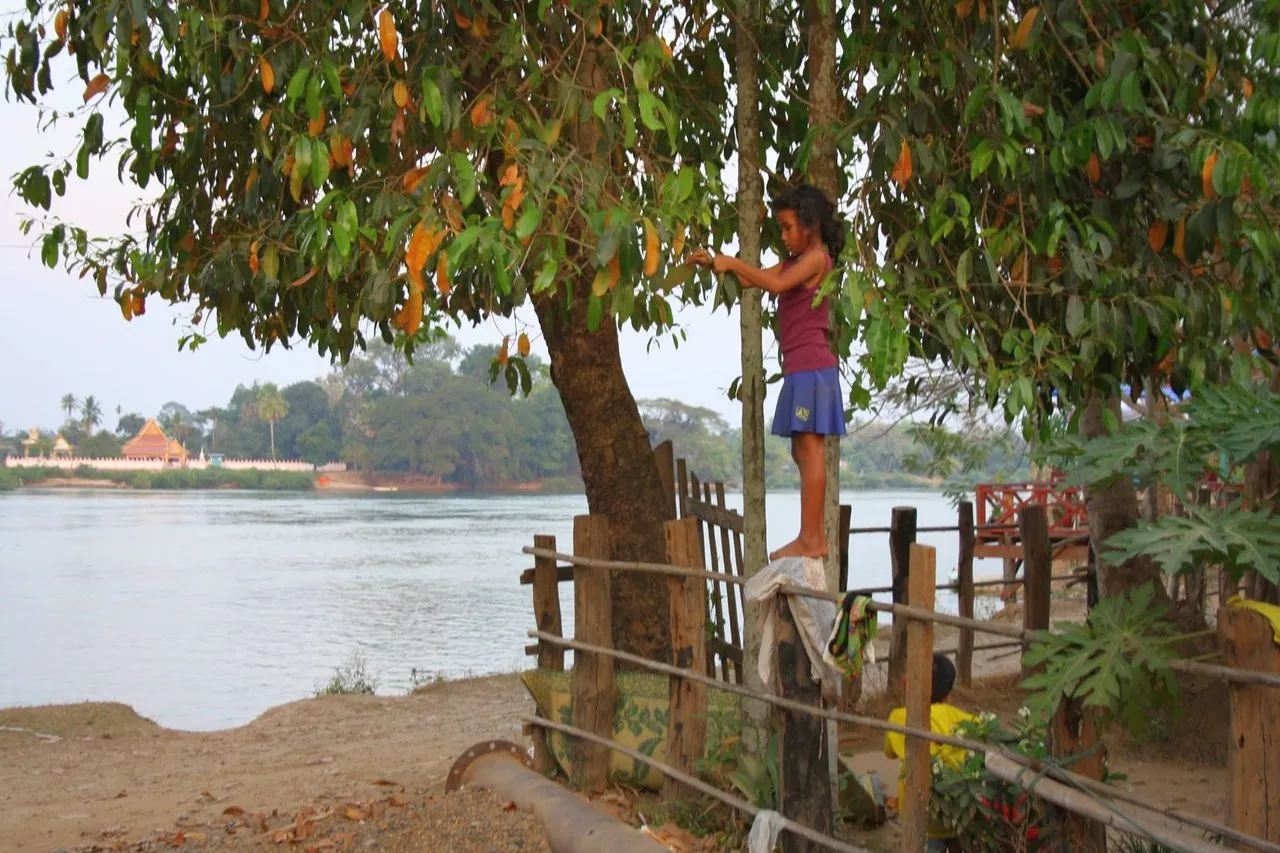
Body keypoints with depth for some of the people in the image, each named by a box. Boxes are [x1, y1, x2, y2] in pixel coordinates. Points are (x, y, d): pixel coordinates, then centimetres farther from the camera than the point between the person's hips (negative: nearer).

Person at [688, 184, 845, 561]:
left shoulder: (816, 257, -9)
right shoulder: (795, 261, 20)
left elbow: (775, 284, -24)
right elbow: (751, 280, 18)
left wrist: (733, 262, -16)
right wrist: (714, 263, 5)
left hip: (811, 367, -10)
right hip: (800, 369, 10)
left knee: (809, 448, -10)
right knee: (803, 452, 10)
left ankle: (810, 539, -10)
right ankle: (814, 536, 14)